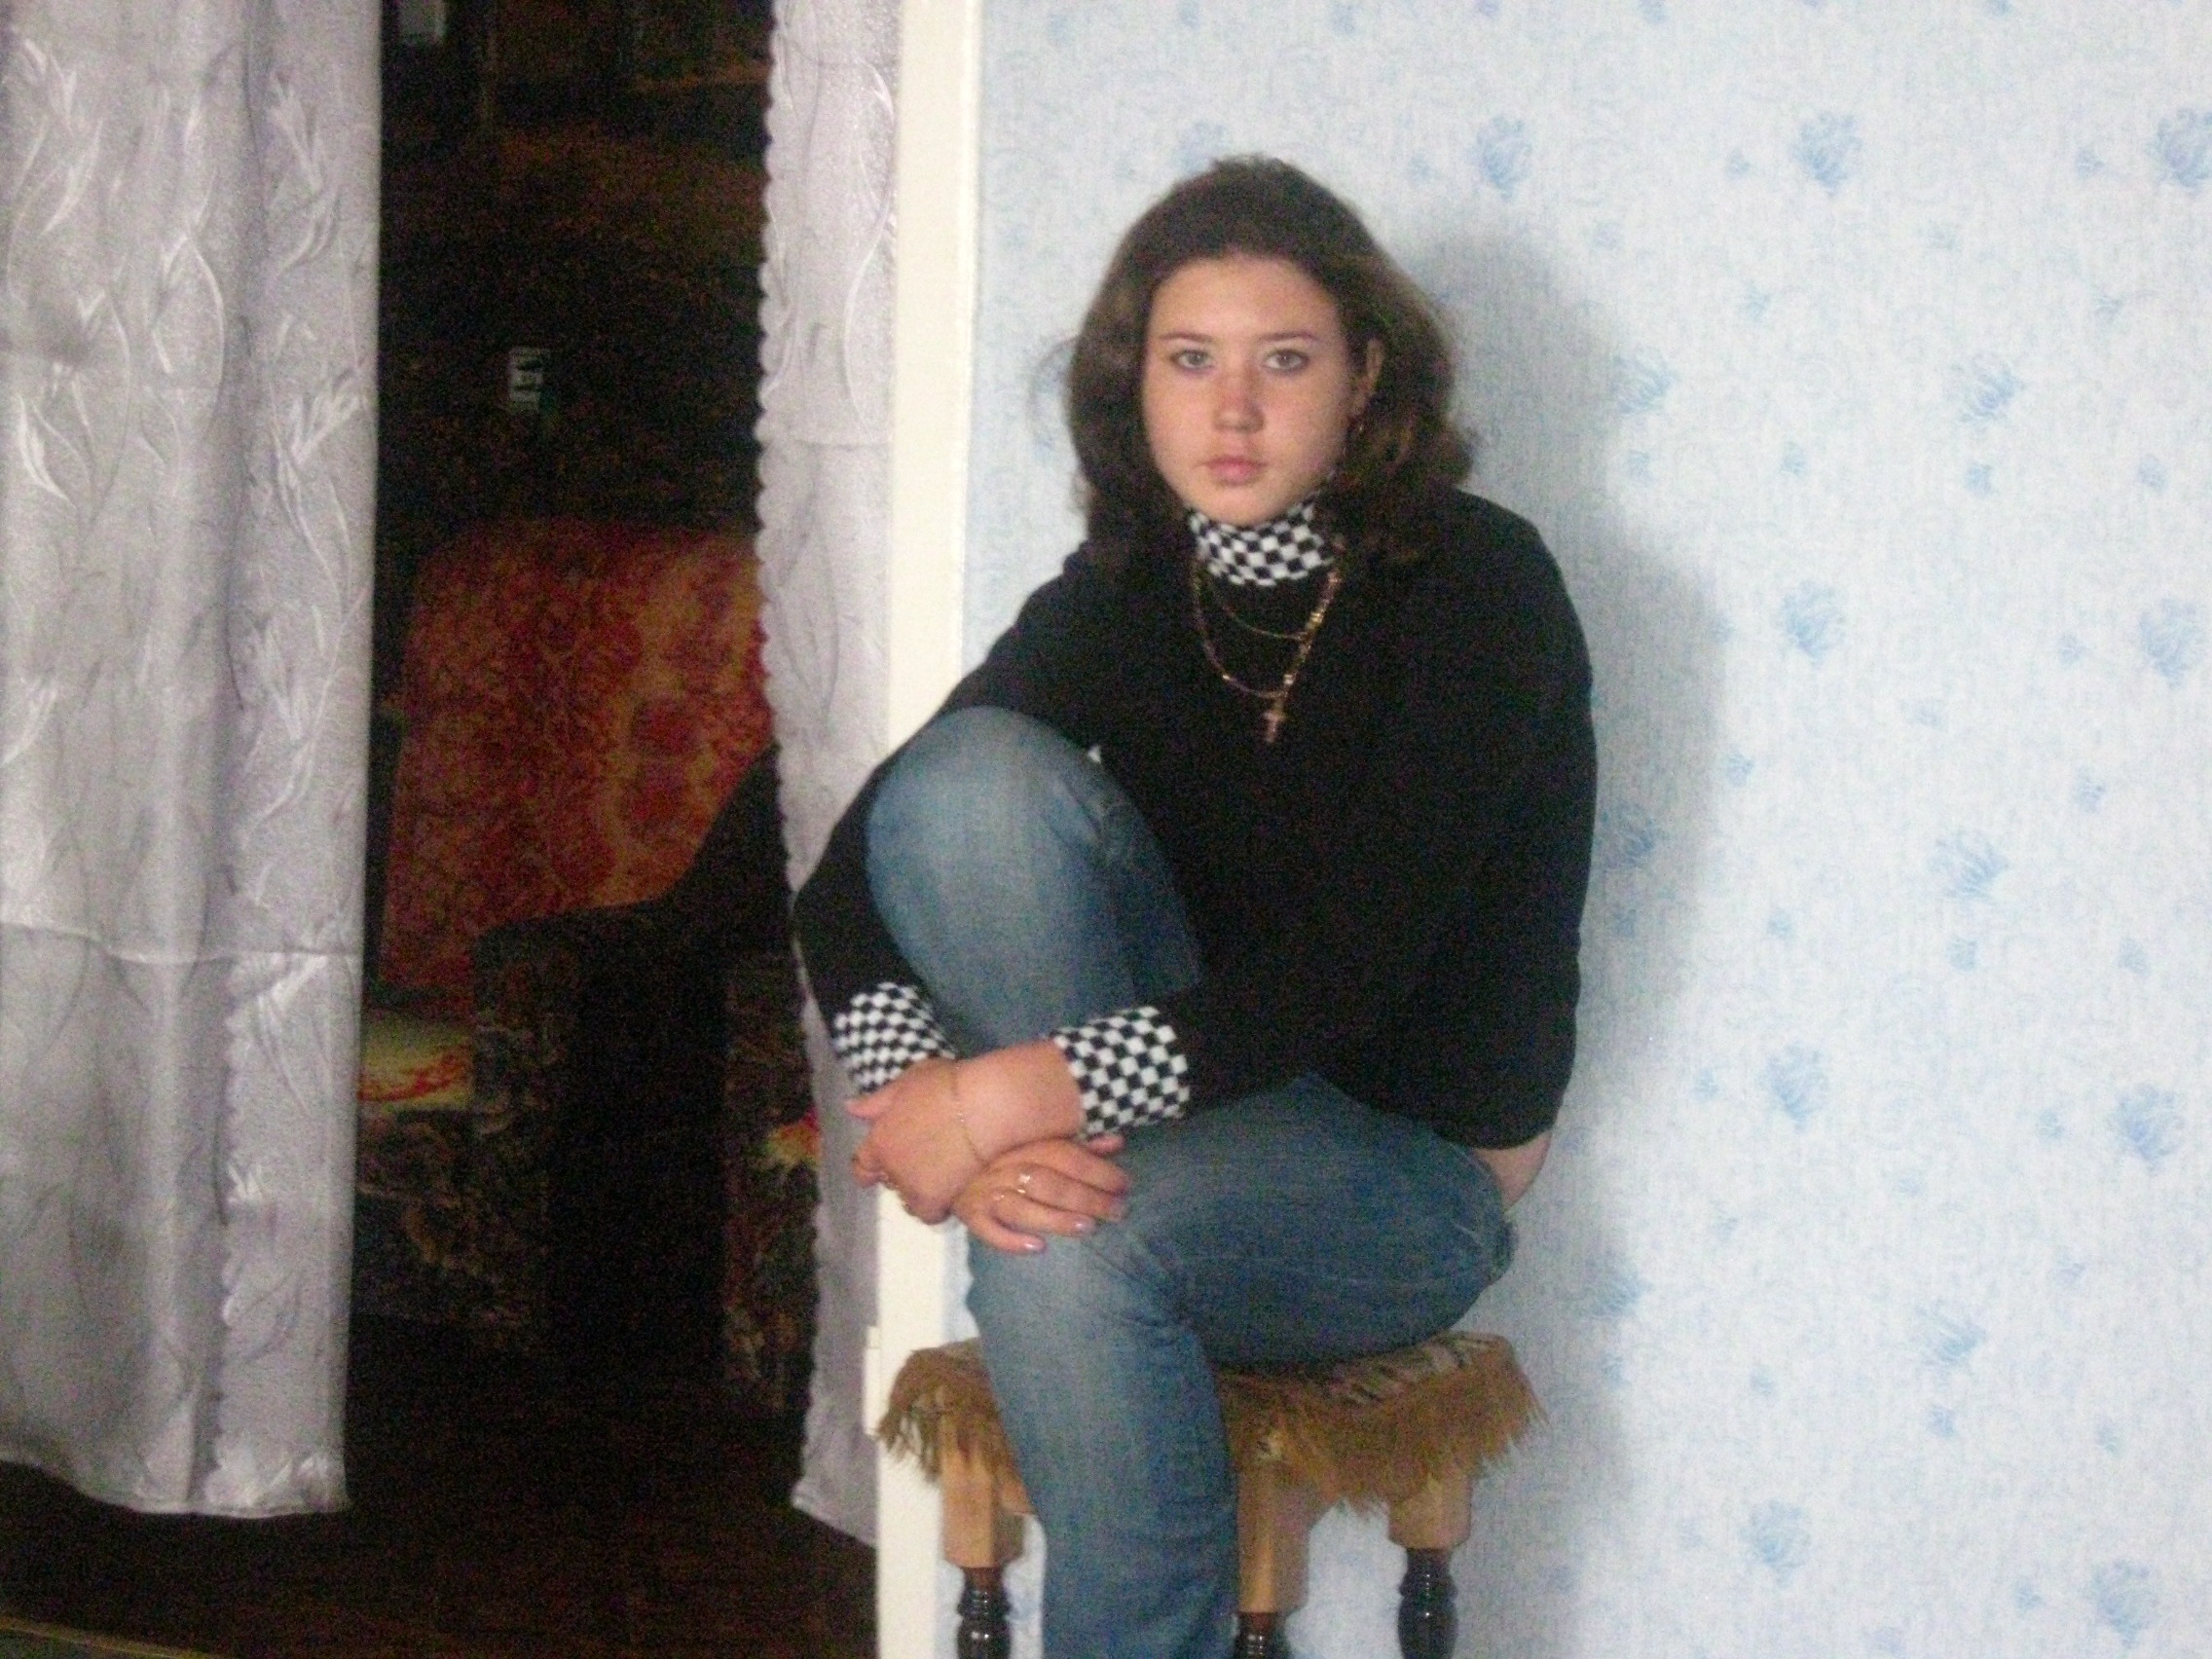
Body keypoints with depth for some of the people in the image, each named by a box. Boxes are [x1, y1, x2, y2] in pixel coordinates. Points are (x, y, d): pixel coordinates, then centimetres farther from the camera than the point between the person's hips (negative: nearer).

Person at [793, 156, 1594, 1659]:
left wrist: (1006, 1102, -30)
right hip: (1168, 1118, 4)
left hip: (1410, 1165, -4)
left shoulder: (1476, 586, -14)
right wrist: (918, 1095, -28)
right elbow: (851, 886, -7)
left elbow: (1344, 972, -24)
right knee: (971, 772, -20)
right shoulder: (1118, 599, 0)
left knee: (1070, 1240, -37)